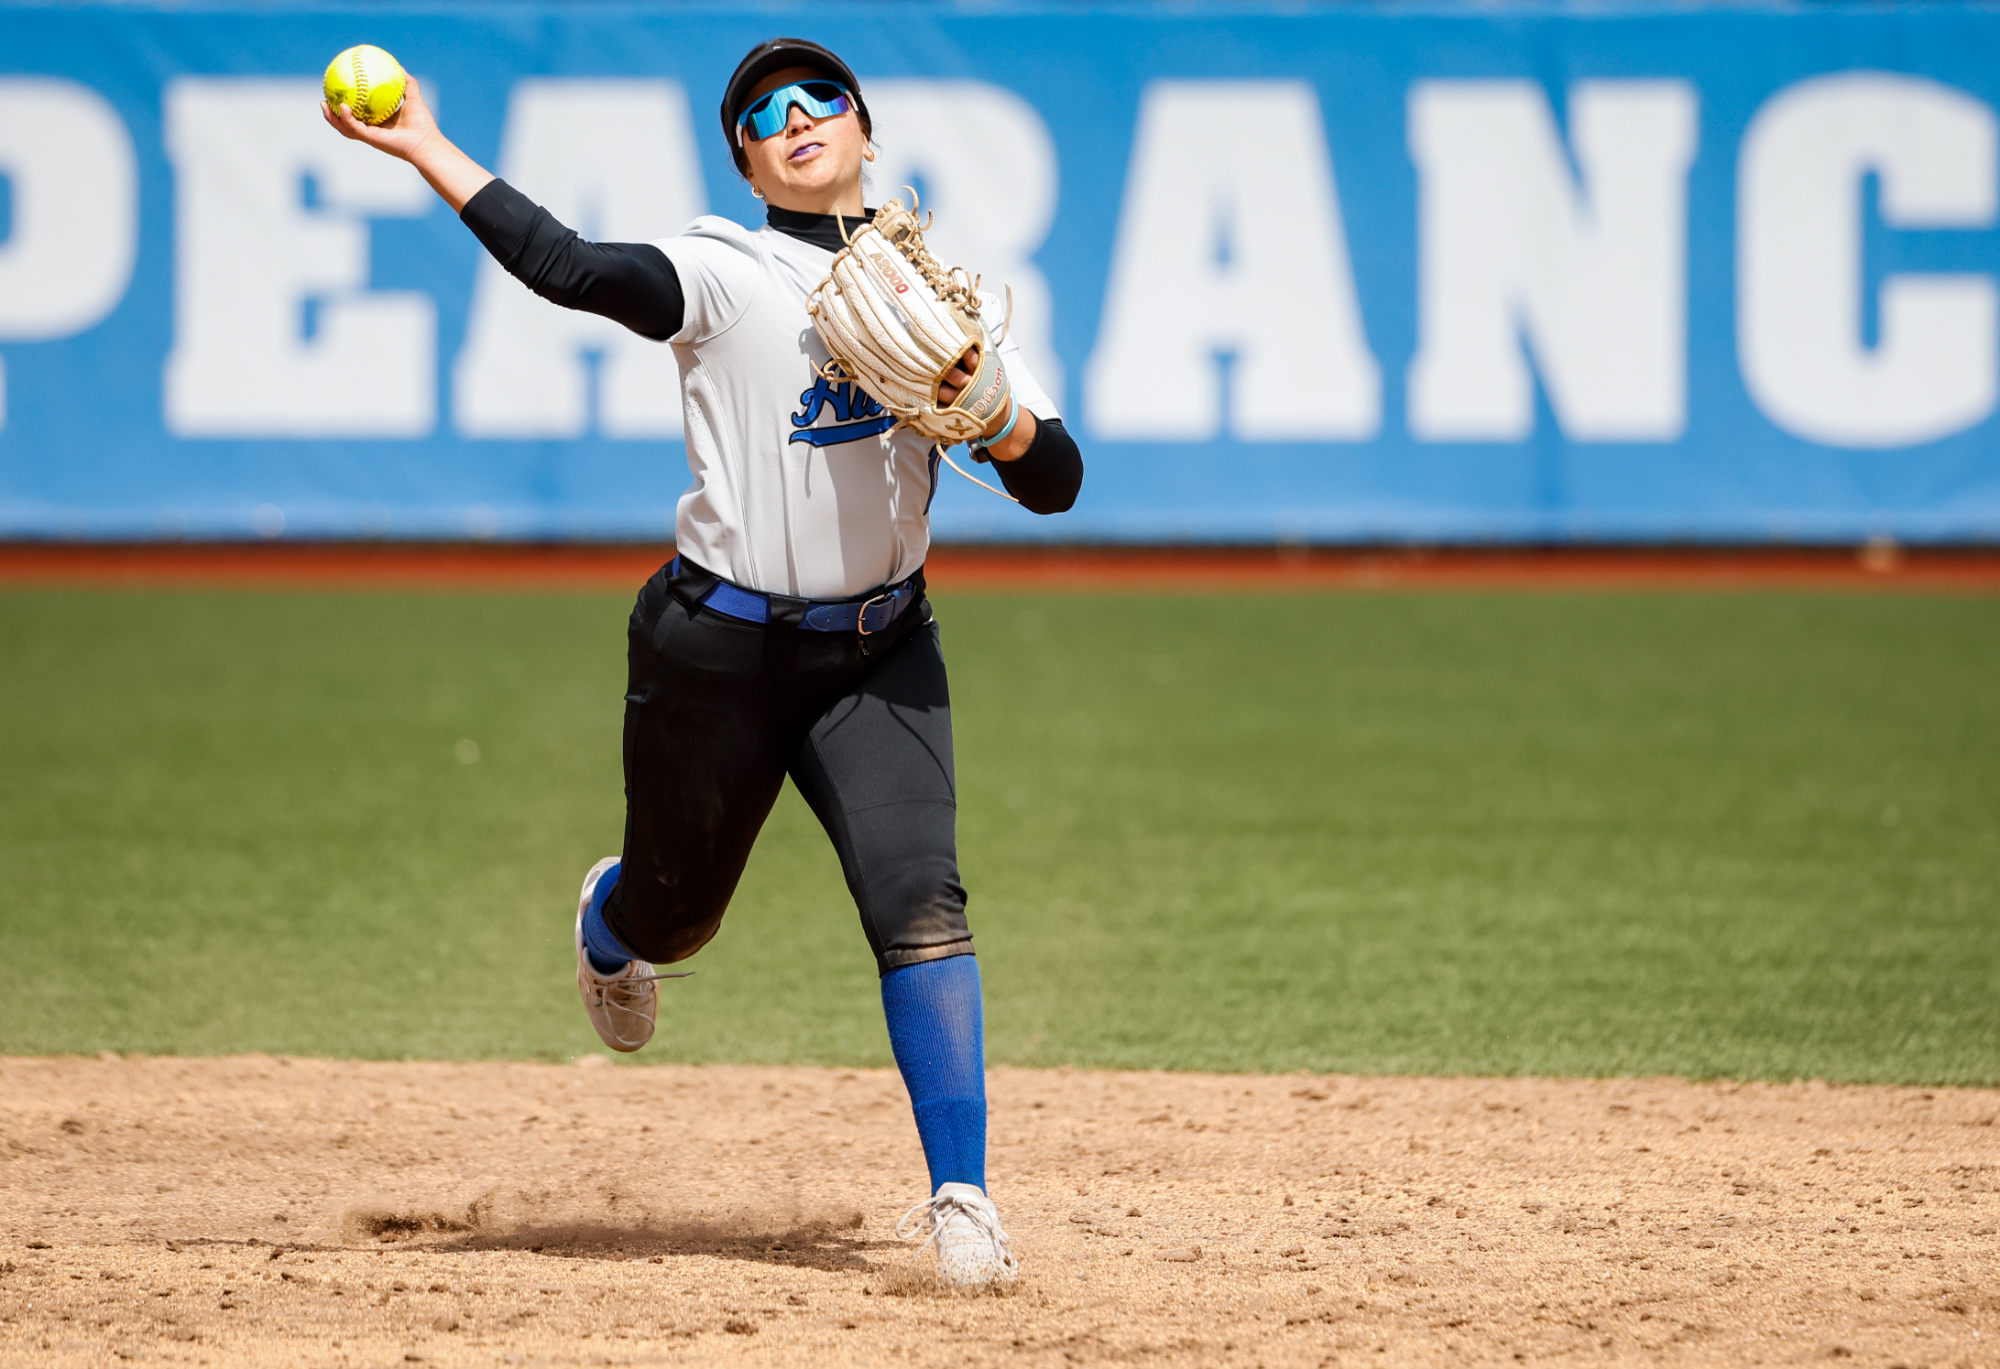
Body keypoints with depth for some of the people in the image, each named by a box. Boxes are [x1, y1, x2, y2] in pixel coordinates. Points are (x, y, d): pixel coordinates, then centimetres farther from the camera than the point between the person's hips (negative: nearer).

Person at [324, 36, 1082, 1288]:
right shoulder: (727, 276, -9)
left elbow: (1054, 483, 0)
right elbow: (568, 268, -27)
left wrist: (988, 410, -22)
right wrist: (426, 151, -34)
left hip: (878, 651, 2)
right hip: (719, 648, -1)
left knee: (920, 903, -17)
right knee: (676, 911, 15)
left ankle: (960, 1197, -14)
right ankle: (608, 931, 55)